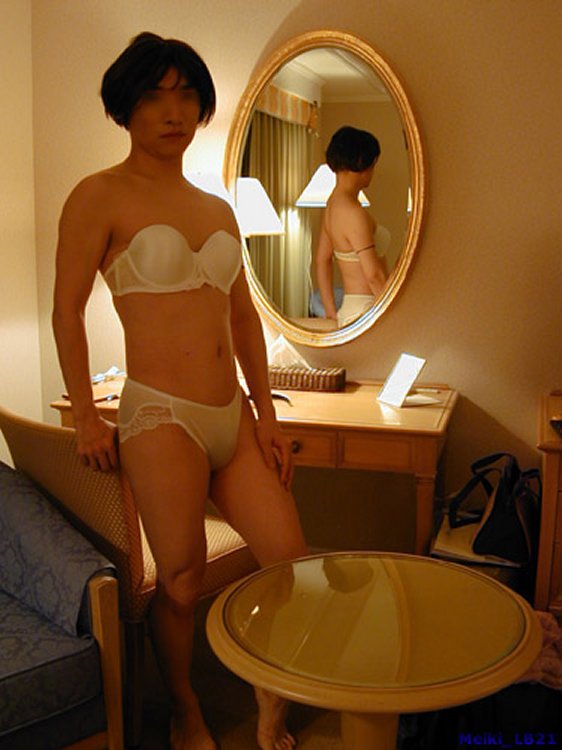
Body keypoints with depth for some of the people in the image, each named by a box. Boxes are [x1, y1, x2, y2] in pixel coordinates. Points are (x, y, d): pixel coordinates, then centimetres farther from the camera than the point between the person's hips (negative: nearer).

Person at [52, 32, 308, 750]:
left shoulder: (219, 210, 15)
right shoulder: (100, 196, -2)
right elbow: (67, 311, -4)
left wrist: (265, 415, 12)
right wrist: (85, 418, -6)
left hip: (233, 417, 6)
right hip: (162, 418, -6)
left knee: (290, 559, 6)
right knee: (182, 582, 2)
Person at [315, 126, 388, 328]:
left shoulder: (333, 203, 11)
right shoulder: (353, 212, -18)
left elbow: (322, 261, 17)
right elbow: (373, 274, -20)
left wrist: (331, 312, 18)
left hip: (349, 309, 9)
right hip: (365, 310, -9)